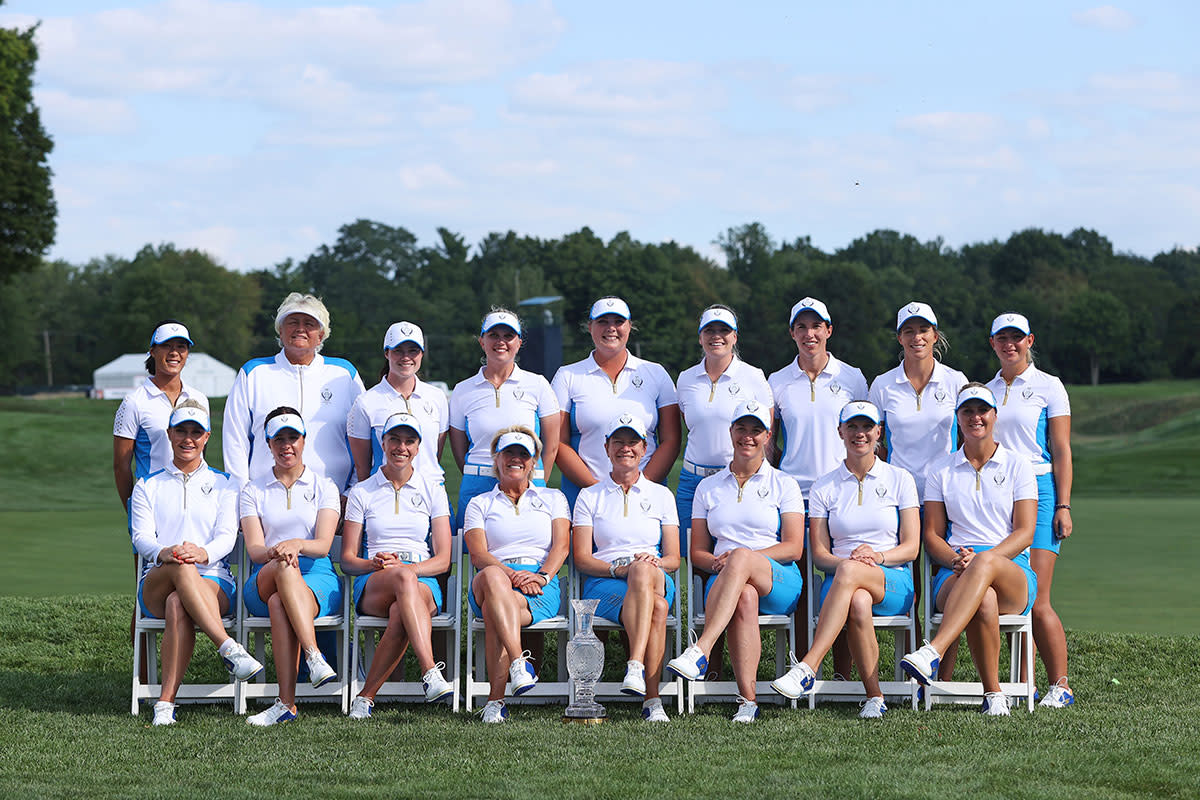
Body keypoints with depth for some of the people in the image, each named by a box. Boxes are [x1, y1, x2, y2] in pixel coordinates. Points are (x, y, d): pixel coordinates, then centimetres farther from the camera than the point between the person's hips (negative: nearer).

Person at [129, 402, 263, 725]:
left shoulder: (223, 485, 19)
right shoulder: (148, 487, 21)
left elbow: (227, 535, 3)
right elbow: (141, 537, 4)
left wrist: (204, 552, -23)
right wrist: (163, 553, -22)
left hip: (213, 581, -1)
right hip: (157, 584, 1)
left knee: (178, 605, -39)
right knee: (181, 566, -39)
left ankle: (166, 703, -44)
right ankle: (229, 649, -50)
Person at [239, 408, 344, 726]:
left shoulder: (323, 487, 13)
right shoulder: (253, 492, 15)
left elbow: (323, 544, -3)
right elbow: (254, 549, 1)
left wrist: (297, 544, -27)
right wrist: (274, 552, -24)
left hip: (318, 578, -1)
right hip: (264, 581, 1)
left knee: (280, 604, -37)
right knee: (286, 567, -37)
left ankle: (286, 703, -46)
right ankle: (314, 658, -50)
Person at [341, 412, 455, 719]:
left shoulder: (433, 492, 15)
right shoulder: (362, 493, 14)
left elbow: (443, 560, 8)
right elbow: (348, 560, 10)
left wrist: (403, 565, -12)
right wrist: (375, 564, -13)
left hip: (424, 583, 1)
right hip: (372, 585, -1)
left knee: (400, 613, -40)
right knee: (404, 579, -41)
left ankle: (366, 696, -35)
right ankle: (431, 674, -57)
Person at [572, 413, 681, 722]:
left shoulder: (661, 495, 20)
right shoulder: (590, 497, 16)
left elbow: (673, 558, 13)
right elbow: (582, 558, 5)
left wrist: (651, 563, -12)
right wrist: (618, 567, -15)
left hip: (657, 580, 1)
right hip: (604, 584, -1)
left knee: (643, 571, -40)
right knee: (657, 608, -38)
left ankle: (635, 667, -52)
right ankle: (652, 699, -49)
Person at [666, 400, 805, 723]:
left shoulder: (783, 485, 12)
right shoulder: (708, 488, 19)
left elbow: (793, 548, 1)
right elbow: (697, 551, 16)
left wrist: (742, 558, -13)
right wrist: (718, 563, -9)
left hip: (779, 581, -1)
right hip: (723, 581, 1)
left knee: (742, 558, -38)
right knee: (745, 597, -39)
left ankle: (700, 651, -52)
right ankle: (748, 700, -45)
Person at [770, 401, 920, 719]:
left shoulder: (899, 480, 9)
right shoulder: (825, 487, 13)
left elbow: (910, 547, 4)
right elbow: (819, 554, 7)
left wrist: (879, 556, -17)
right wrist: (847, 560, -15)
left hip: (893, 582, -1)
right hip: (840, 581, 1)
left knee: (849, 573, -38)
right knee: (858, 604, -39)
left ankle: (808, 668, -45)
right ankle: (874, 697, -32)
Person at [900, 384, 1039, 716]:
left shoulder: (1017, 465, 12)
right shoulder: (942, 470, 17)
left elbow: (1025, 532, 2)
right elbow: (932, 534, 13)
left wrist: (980, 559, -15)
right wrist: (955, 559, -11)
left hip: (1012, 570, -1)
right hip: (955, 574, 1)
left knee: (985, 563, -42)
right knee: (983, 600, -40)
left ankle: (932, 653, -56)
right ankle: (993, 694, -30)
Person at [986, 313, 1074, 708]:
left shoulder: (1048, 387, 2)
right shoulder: (984, 392, 15)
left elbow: (1062, 452, -1)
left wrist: (1063, 505, -9)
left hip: (1038, 490, -5)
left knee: (1035, 600, -11)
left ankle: (1060, 686, -5)